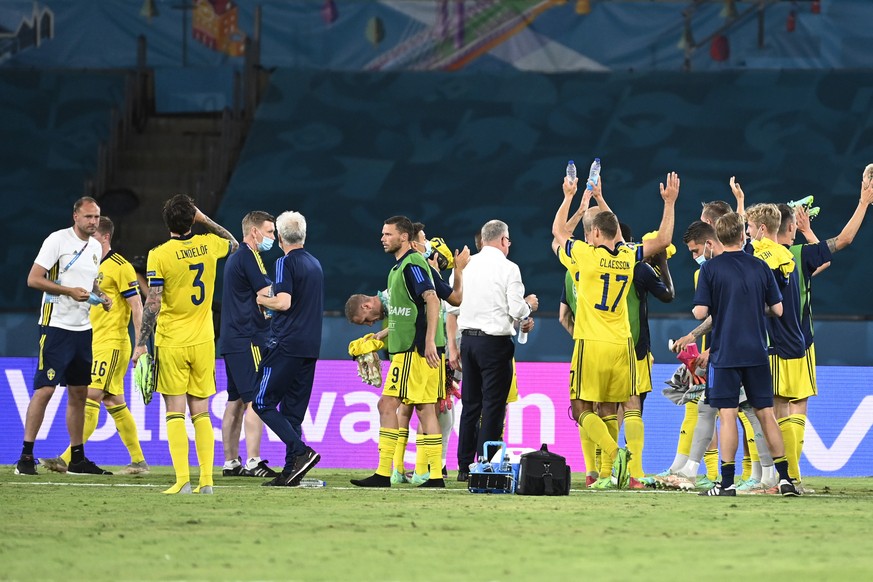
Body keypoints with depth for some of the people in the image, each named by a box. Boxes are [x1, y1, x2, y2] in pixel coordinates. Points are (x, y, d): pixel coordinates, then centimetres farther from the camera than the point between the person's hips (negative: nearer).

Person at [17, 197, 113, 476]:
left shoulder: (95, 247, 13)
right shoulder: (58, 240, -9)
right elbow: (33, 279, -13)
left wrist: (101, 296, 8)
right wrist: (70, 291, -20)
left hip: (83, 328, 8)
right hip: (56, 325, -8)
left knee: (79, 392, 10)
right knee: (44, 389, -11)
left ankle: (77, 458, 17)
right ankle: (26, 457, -8)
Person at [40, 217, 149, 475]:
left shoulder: (120, 267, -10)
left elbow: (136, 305, -12)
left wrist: (141, 344, -17)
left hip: (112, 344, -9)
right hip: (94, 343, 9)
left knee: (91, 398, -14)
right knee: (114, 402, 10)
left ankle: (67, 459, -20)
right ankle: (138, 461, 16)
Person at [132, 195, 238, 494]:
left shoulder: (159, 255, -11)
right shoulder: (208, 244, 1)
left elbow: (153, 304, -13)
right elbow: (234, 244, 26)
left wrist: (140, 344, -8)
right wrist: (205, 219, 24)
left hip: (171, 343, -4)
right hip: (203, 342, 4)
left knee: (175, 412, -1)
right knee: (201, 412, 8)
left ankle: (183, 479, -9)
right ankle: (206, 480, 4)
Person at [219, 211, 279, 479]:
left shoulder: (234, 258, 19)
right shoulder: (249, 257, -11)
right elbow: (268, 296, -16)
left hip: (232, 340, 10)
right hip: (248, 341, -10)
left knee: (236, 402, 11)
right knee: (256, 401, -11)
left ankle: (230, 462, 13)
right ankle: (253, 462, -16)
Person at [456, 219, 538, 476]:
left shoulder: (466, 266, 7)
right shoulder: (508, 269, -9)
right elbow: (517, 310, -12)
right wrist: (529, 304, 10)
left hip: (468, 337, 6)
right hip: (495, 341, -6)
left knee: (470, 404, 12)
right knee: (493, 406, -1)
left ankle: (464, 466, 13)